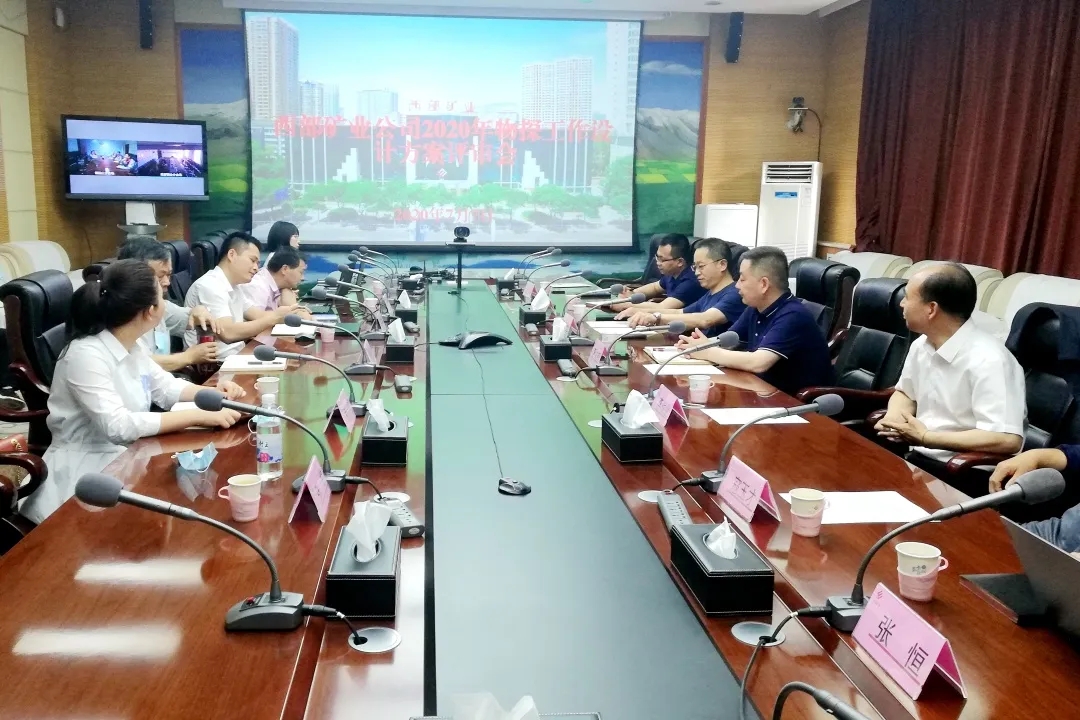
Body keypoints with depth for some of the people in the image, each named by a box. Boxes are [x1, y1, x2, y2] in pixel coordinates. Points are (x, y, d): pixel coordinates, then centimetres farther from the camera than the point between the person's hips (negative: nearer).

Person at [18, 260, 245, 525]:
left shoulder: (130, 346, 3)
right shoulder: (86, 355, -23)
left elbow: (165, 387, 16)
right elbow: (118, 426, -31)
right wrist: (199, 415, -33)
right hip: (87, 472, -8)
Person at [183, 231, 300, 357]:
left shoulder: (234, 286, 14)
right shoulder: (209, 286, -15)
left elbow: (259, 315, 9)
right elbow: (228, 333, -24)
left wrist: (290, 314, -7)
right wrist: (274, 318, -22)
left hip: (235, 355, 8)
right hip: (216, 362, -8)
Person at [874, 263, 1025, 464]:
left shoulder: (988, 360, -22)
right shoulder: (921, 345, 3)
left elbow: (1007, 440, -28)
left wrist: (924, 437, -23)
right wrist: (893, 418, -3)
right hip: (916, 456, 7)